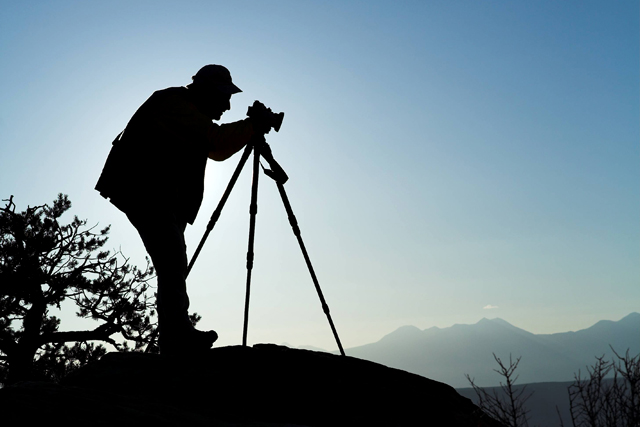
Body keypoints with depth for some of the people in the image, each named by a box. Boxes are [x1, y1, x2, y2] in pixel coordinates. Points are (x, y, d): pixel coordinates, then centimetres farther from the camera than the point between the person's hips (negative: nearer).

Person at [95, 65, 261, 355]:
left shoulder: (188, 110, 22)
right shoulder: (174, 103, -8)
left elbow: (217, 151, 23)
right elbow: (215, 138, -21)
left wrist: (250, 127, 12)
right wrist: (252, 126, -10)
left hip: (159, 193, 10)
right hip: (141, 188, -10)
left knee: (173, 261, 5)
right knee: (172, 258, -18)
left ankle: (177, 340, 6)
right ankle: (179, 336, -19)